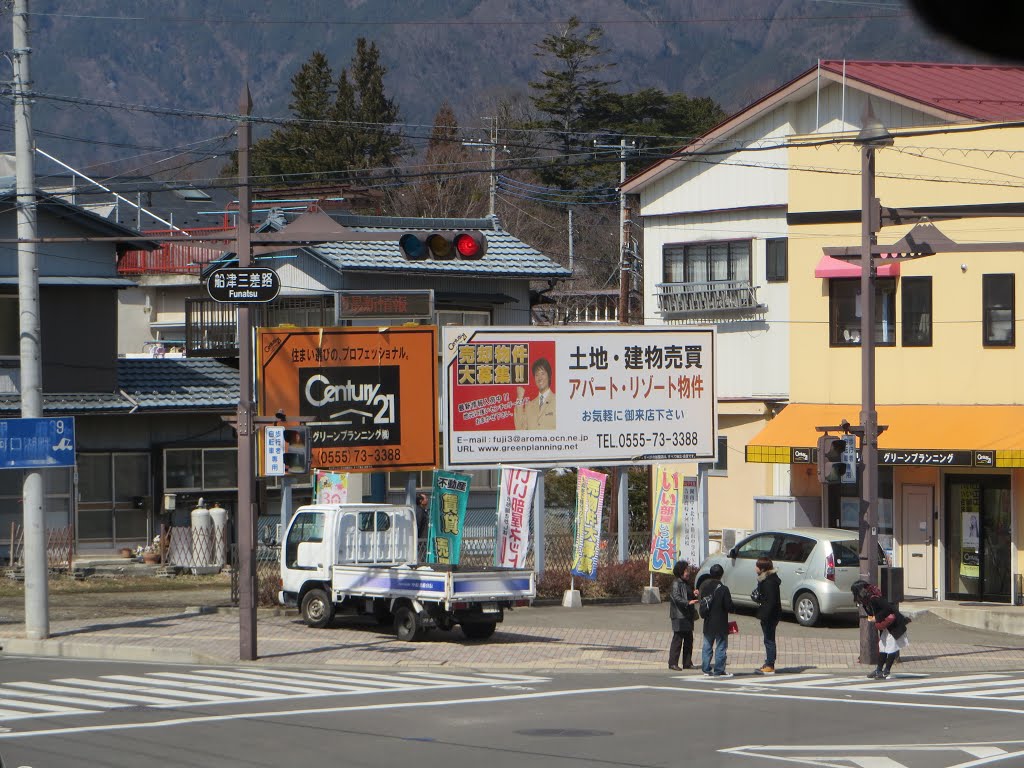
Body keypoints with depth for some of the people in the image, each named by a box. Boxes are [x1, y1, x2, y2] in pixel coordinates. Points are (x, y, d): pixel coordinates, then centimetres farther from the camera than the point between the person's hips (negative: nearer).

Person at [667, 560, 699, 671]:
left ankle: (687, 663, 17)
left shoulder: (686, 584, 19)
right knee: (678, 639, -9)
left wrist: (694, 594, 9)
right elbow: (676, 597, -21)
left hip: (688, 616, 9)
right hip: (679, 616, -9)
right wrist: (688, 602, -32)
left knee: (689, 639, 11)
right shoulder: (676, 584, -10)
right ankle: (673, 663, -7)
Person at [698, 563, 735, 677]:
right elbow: (729, 606, -14)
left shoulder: (704, 587, 1)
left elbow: (701, 605, 7)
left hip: (708, 624, 5)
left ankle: (706, 669, 15)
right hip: (720, 624, -5)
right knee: (721, 647, 1)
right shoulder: (723, 589, -16)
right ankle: (719, 671, 1)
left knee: (707, 646, 13)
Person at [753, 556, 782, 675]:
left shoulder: (769, 582, -20)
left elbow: (770, 601, -25)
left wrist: (764, 616, -26)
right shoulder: (766, 579, 13)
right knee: (768, 640, 16)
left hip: (770, 616, -11)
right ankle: (768, 664, 24)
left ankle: (769, 666, -3)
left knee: (769, 640, -6)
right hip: (769, 616, 11)